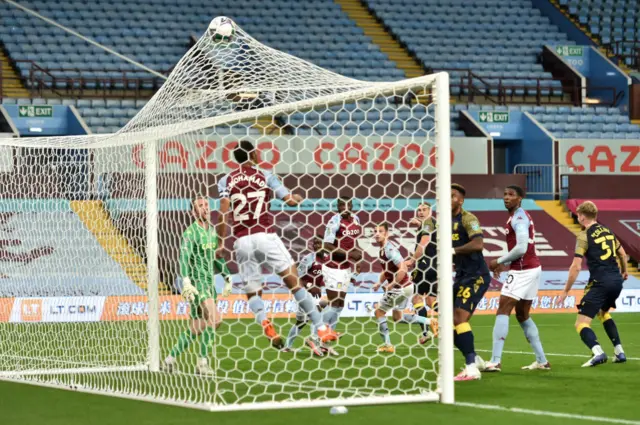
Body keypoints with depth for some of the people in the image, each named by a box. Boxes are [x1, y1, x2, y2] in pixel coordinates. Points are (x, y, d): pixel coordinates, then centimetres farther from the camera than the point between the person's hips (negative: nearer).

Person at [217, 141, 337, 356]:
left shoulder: (226, 181, 8)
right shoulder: (265, 176, 4)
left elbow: (223, 213, -3)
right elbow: (290, 200, 2)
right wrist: (298, 198, 25)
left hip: (241, 241, 2)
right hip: (265, 236, -2)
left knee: (252, 292, 10)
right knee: (294, 282, 4)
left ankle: (267, 327, -15)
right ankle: (320, 329, 3)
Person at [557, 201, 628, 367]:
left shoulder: (584, 236, -6)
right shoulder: (607, 231, 13)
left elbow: (576, 267, -12)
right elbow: (622, 254, 25)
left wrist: (565, 291, -5)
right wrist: (624, 271, 46)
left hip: (600, 283, -7)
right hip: (616, 280, 7)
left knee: (581, 323, -6)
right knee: (603, 313, 33)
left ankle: (598, 352, -31)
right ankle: (619, 352, 25)